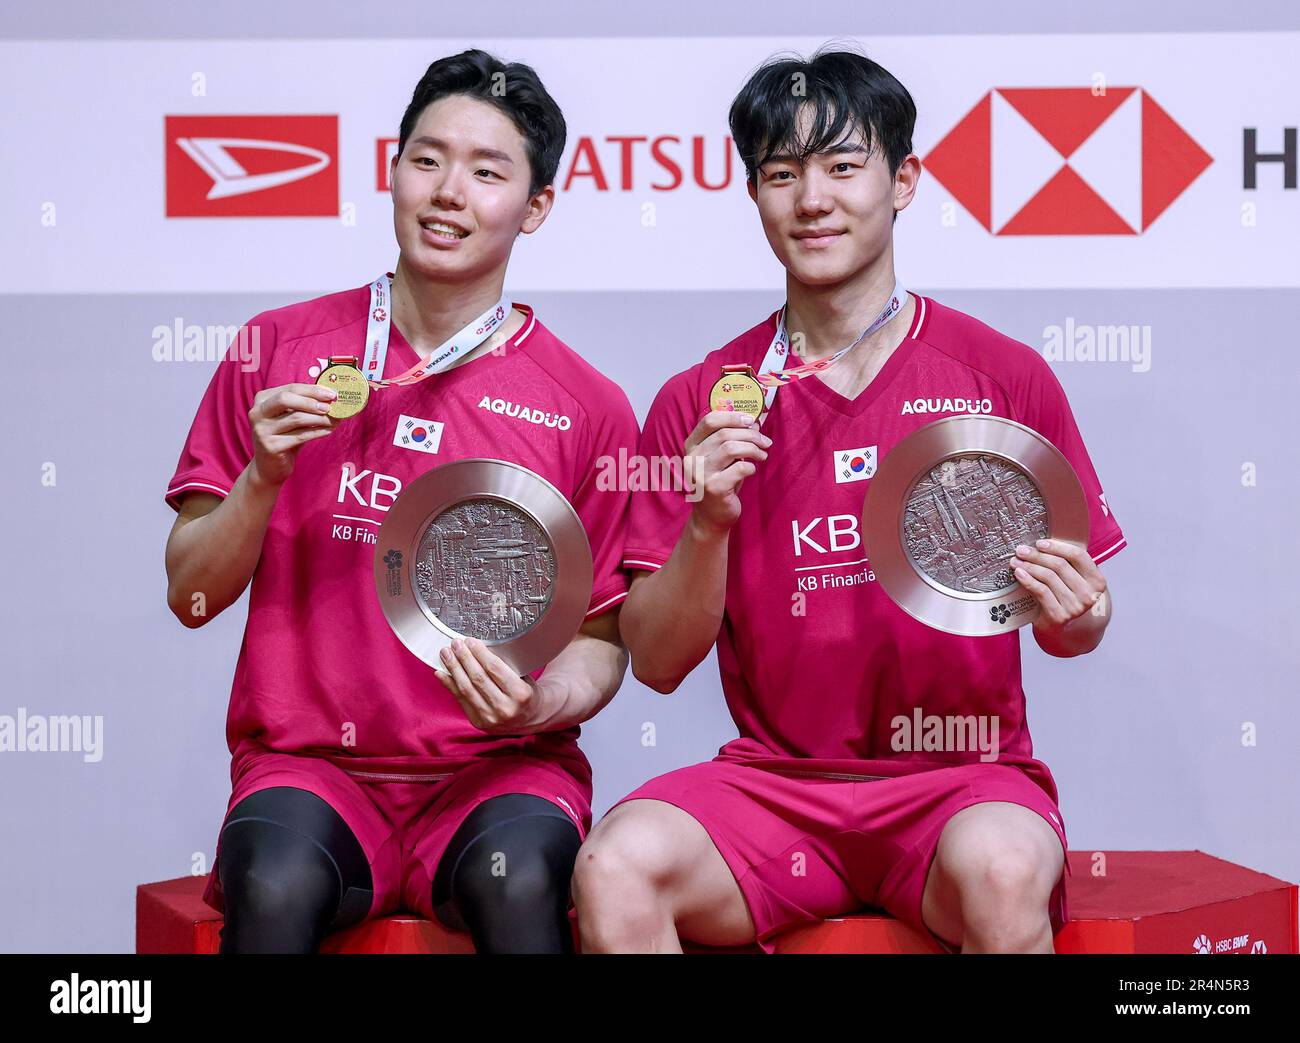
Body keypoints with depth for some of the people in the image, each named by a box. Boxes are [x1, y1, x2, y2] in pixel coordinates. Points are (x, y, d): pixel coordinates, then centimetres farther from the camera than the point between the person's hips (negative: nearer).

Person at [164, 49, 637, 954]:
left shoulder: (587, 407, 4)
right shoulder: (278, 350, 7)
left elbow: (600, 641, 9)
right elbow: (192, 597, 8)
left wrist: (541, 703, -12)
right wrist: (265, 477, -9)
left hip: (499, 768, 0)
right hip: (310, 758, 0)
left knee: (518, 880, -34)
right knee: (275, 886, -33)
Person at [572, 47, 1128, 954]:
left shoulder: (1005, 376, 3)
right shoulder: (699, 406, 5)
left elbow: (1080, 625, 9)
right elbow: (657, 663, 3)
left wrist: (1071, 616, -15)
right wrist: (709, 524, -15)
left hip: (961, 776, -1)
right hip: (771, 776, 1)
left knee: (1001, 872, -35)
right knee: (614, 868, -29)